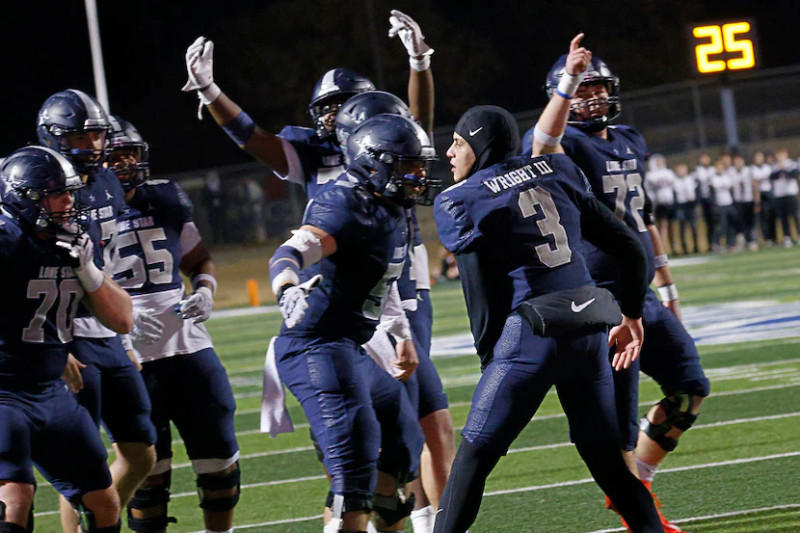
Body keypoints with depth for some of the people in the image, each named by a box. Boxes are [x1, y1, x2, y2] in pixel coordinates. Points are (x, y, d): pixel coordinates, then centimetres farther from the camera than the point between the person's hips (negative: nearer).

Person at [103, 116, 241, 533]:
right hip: (130, 358, -5)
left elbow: (199, 260, 23)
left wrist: (205, 291, 2)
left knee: (220, 461, 8)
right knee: (148, 473, 1)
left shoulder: (165, 200, 10)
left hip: (187, 343, 5)